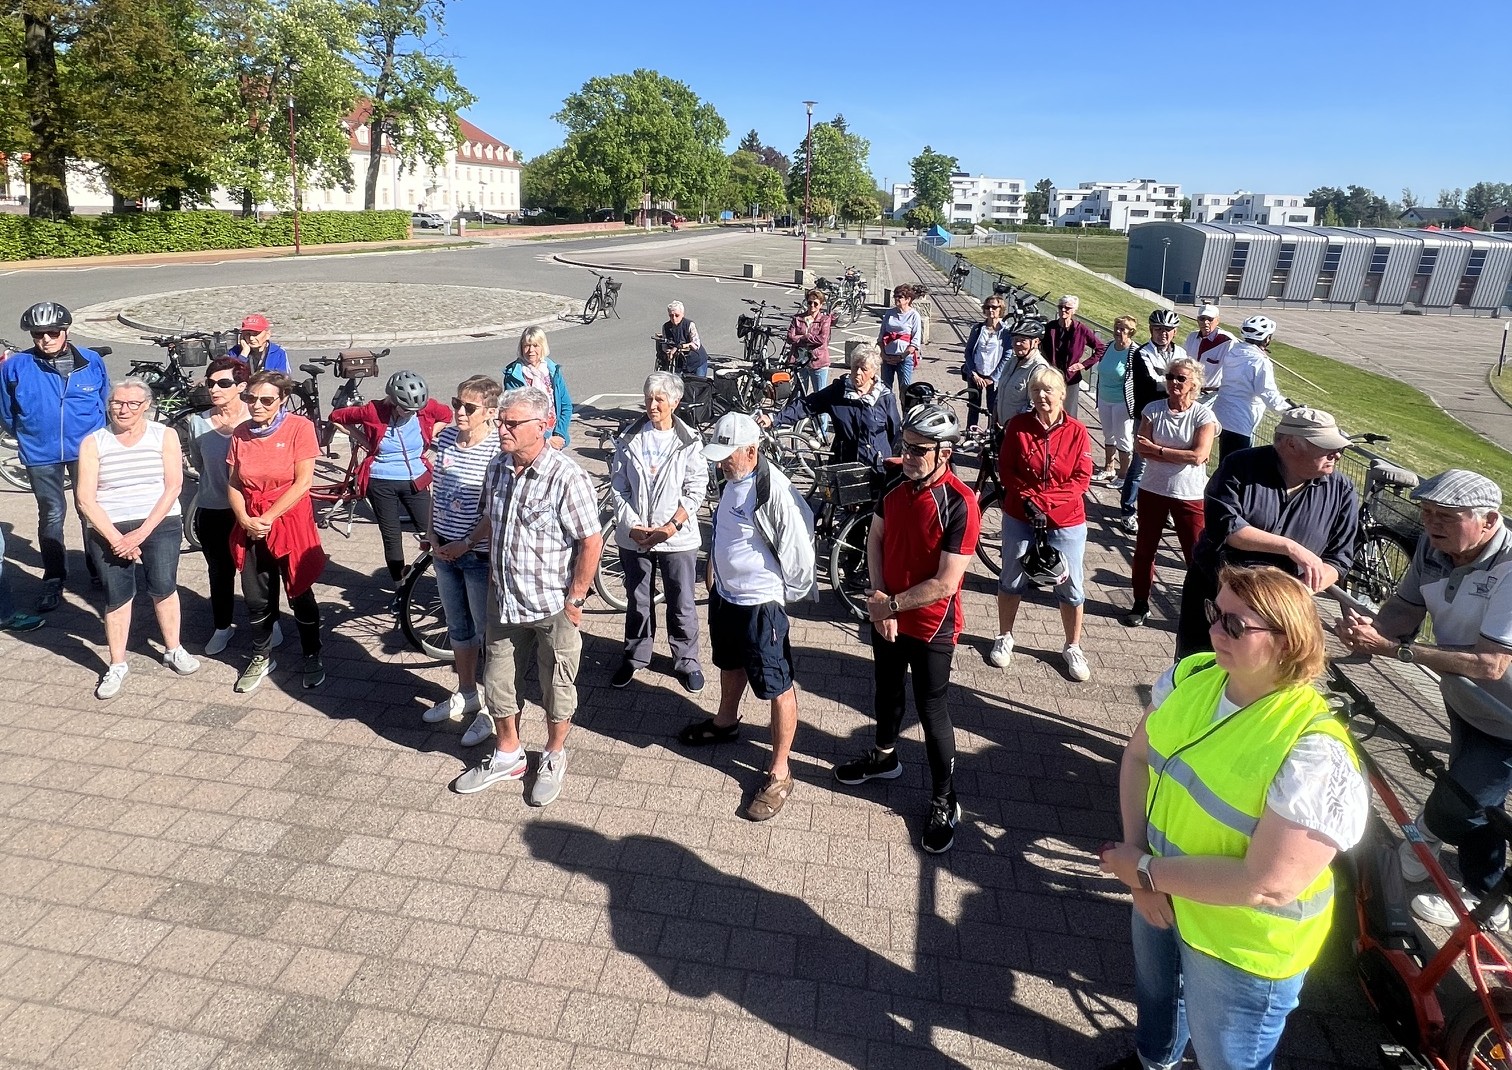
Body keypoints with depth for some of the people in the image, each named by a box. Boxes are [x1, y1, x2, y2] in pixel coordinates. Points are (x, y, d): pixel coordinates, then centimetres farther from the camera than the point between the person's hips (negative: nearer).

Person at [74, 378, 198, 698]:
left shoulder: (165, 435, 1)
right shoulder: (93, 442, 2)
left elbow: (173, 486, -6)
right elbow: (85, 498, -3)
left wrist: (142, 532, -13)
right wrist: (115, 538, -13)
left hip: (160, 524, -1)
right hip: (108, 530, 1)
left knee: (163, 587, -6)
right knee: (116, 597, 3)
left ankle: (173, 650, 15)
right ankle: (116, 665, 15)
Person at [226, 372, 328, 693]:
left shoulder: (299, 427, -11)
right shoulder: (240, 434, 3)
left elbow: (303, 482, -14)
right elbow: (233, 484, 6)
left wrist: (268, 518, -14)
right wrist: (246, 520, -10)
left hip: (290, 522, -4)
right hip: (250, 526, 4)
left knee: (300, 594, 6)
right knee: (256, 598, 12)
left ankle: (312, 656, 22)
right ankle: (261, 657, 30)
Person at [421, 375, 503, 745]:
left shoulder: (497, 450, -18)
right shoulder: (445, 438, 2)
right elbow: (435, 490, 10)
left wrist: (467, 543, -17)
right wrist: (433, 537, 4)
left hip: (479, 553, -7)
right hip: (444, 549, 7)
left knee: (488, 631, 6)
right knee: (458, 627, 20)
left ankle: (491, 707, 21)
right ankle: (466, 694, 39)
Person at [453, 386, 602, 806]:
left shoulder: (566, 477, -22)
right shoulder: (498, 468, 0)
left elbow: (591, 542, -20)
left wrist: (575, 600, -16)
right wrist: (493, 579, 13)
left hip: (553, 608, -6)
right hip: (504, 601, 6)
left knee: (557, 689, 13)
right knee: (498, 684, 18)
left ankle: (554, 757, 35)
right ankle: (507, 756, 39)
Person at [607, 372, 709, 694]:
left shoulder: (689, 441, -5)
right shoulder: (629, 439, 0)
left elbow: (696, 489, -7)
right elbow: (617, 487, 0)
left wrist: (672, 526, -16)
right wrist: (632, 526, -11)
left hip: (677, 537, -2)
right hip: (634, 536, 2)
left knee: (682, 605, 7)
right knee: (637, 602, 17)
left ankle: (686, 661, 25)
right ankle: (636, 655, 36)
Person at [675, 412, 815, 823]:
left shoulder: (775, 492, -27)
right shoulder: (733, 479, 1)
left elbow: (799, 549, -21)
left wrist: (789, 595, -9)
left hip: (760, 604, -9)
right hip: (725, 593, 9)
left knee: (777, 687, 2)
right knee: (730, 664, 30)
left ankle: (779, 773, 13)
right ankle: (725, 722, 55)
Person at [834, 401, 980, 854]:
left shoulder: (959, 504, -25)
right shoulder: (898, 486, -5)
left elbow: (945, 584, -26)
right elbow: (876, 539, 4)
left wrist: (892, 604, -16)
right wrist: (879, 598, -8)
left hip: (931, 626, -6)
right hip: (887, 615, 6)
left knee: (932, 711, 6)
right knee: (885, 690, 25)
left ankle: (945, 803, 24)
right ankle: (884, 756, 50)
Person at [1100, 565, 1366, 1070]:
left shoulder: (1315, 756, -32)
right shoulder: (1192, 675, -11)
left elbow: (1267, 885, -32)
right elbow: (1138, 755, -2)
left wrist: (1145, 871, -23)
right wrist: (1135, 852, -14)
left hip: (1242, 943, -6)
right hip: (1162, 895, 7)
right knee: (1155, 1000, 35)